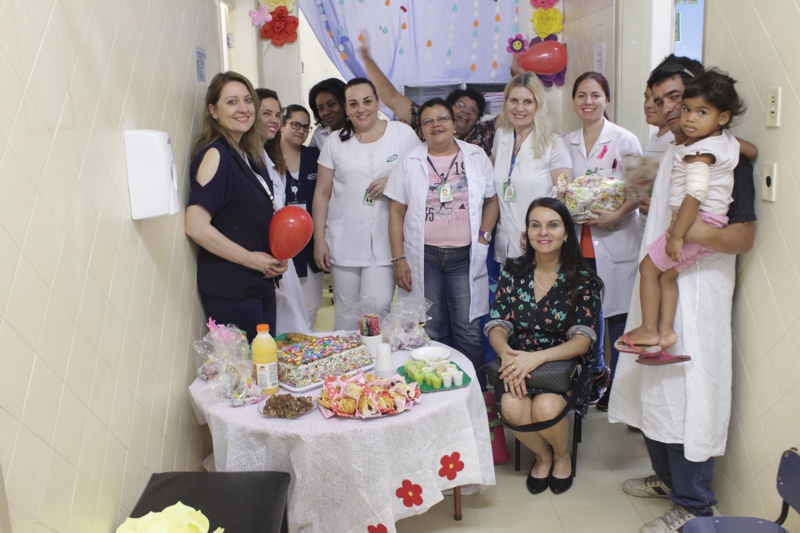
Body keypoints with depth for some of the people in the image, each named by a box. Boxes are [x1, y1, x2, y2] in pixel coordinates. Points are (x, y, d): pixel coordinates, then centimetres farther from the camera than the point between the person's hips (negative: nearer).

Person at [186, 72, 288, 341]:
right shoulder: (215, 155, -14)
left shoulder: (249, 156, 10)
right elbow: (196, 226, -23)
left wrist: (276, 258, 4)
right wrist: (249, 258, -15)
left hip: (260, 284, 8)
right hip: (229, 289, -8)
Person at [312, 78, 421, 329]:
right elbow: (322, 193, 8)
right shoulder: (335, 141, 9)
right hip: (344, 241, 2)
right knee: (346, 312, 7)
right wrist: (319, 240, 3)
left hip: (386, 240, -1)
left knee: (377, 308, -10)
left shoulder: (403, 133, 4)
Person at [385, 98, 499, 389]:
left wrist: (484, 236, -2)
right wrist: (398, 259, -3)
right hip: (424, 257, 0)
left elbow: (491, 201, 12)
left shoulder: (477, 157, 6)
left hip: (465, 257, 0)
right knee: (431, 332, 7)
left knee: (469, 331, 1)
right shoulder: (410, 162, 4)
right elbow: (396, 212, 3)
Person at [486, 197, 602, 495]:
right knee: (512, 408, -29)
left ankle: (562, 456, 6)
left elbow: (582, 340, -13)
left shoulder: (582, 279, -5)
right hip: (518, 362, 2)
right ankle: (542, 455, 8)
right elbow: (497, 325, -2)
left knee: (545, 407, -32)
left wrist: (537, 358, -30)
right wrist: (506, 352, -26)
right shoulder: (513, 272, 2)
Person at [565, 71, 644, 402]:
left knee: (618, 315, 0)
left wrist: (618, 213, -18)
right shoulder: (567, 144, 10)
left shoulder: (624, 140, -2)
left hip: (616, 241, -4)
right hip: (579, 241, 4)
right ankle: (594, 372, 30)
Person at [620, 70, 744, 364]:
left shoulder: (700, 152, -20)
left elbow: (695, 194, -28)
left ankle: (649, 330, 10)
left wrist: (676, 234, -26)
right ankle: (666, 332, 9)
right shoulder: (727, 141, 8)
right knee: (667, 273, 14)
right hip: (712, 222, 10)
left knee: (648, 267, 2)